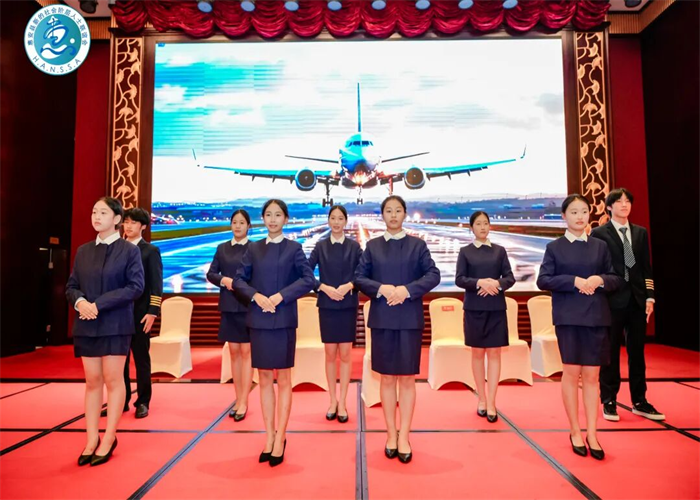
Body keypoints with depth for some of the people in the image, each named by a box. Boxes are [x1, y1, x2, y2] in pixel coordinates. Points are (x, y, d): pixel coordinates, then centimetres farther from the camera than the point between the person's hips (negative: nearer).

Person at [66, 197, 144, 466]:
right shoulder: (83, 251, 10)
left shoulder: (129, 250, -4)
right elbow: (71, 286, 11)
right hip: (86, 325, 4)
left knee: (113, 380, 3)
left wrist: (99, 304, -16)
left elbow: (136, 286, -11)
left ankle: (109, 439, 14)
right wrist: (80, 302, -11)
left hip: (115, 324, -4)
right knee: (92, 381, 9)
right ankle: (92, 439, 18)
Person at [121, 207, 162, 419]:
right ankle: (121, 401, 21)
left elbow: (156, 284, -6)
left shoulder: (150, 251, -1)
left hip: (139, 313, -4)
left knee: (141, 358, 4)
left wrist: (152, 312, -14)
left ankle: (143, 402, 14)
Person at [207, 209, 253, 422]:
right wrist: (223, 280, -10)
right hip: (229, 307, 4)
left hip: (248, 306, -4)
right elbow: (210, 274, 8)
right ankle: (238, 400, 20)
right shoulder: (222, 248, 10)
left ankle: (244, 403, 5)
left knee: (246, 352, 0)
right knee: (234, 352, 10)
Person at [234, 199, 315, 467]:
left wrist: (280, 296, -15)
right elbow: (239, 279, 6)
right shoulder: (253, 248, 9)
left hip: (283, 320, -3)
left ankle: (280, 438, 13)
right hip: (258, 320, 3)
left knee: (283, 379, 4)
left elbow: (308, 279, -6)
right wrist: (256, 296, -11)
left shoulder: (293, 248, 1)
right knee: (265, 379, 8)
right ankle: (269, 436, 18)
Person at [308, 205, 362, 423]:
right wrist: (324, 287, -14)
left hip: (348, 306, 0)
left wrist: (349, 285, -17)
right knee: (330, 354, 6)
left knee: (345, 354, 3)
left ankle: (342, 402, 13)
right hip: (327, 306, 1)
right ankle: (332, 401, 19)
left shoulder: (354, 246, 2)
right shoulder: (320, 246, 3)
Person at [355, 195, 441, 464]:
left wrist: (407, 290, -16)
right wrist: (381, 289, -14)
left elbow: (433, 275, -3)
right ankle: (391, 434, 20)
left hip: (410, 320, -1)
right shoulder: (372, 246, 7)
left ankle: (404, 436, 14)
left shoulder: (417, 245, 4)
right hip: (382, 319, 1)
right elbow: (359, 277, 3)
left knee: (407, 379, 4)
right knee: (387, 379, 8)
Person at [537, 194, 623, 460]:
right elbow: (543, 280, -4)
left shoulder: (600, 246, 9)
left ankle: (591, 434, 13)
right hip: (568, 317, -2)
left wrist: (600, 280, -12)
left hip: (597, 317, 2)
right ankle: (575, 431, 17)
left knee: (591, 375, 5)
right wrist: (574, 281, -16)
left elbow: (617, 279, 9)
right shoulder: (554, 247, 2)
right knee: (572, 372, 3)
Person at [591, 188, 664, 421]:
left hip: (637, 300, 4)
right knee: (610, 353, 4)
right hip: (612, 300, -4)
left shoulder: (640, 232, 12)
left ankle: (639, 402, 22)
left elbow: (646, 267, 11)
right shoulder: (599, 233, -2)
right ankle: (609, 402, 14)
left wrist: (649, 296, 3)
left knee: (637, 352, 11)